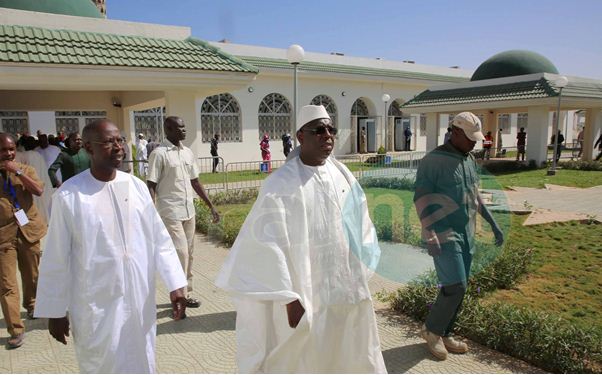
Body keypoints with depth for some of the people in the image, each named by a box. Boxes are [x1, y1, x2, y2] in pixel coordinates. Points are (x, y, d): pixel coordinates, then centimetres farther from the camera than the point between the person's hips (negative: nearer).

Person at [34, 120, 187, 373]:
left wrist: (175, 284, -1)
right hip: (96, 305, -3)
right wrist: (55, 311, 1)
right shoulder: (68, 195, -11)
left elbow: (159, 239, 2)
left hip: (140, 300, 3)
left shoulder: (137, 186, -2)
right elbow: (56, 258, -4)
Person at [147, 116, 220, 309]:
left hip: (189, 211, 7)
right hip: (170, 213, -7)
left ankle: (187, 293, 22)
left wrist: (211, 206, 14)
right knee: (181, 253, -7)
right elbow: (151, 186, -11)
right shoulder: (159, 153, -10)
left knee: (189, 254, 10)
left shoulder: (188, 152, 10)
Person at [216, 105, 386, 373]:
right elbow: (270, 245, -17)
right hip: (307, 294, -5)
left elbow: (359, 227, 11)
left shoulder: (342, 174, 2)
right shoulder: (282, 183, -15)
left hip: (348, 288, 6)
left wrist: (360, 276, 11)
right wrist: (290, 298, -18)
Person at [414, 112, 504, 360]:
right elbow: (421, 199, -16)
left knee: (458, 288, 11)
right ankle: (431, 329, 14)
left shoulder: (470, 160, 11)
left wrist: (493, 224, 18)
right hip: (444, 235, -8)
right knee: (455, 287, -9)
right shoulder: (433, 161, -13)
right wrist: (430, 236, -23)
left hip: (467, 235, 8)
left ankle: (444, 335, 26)